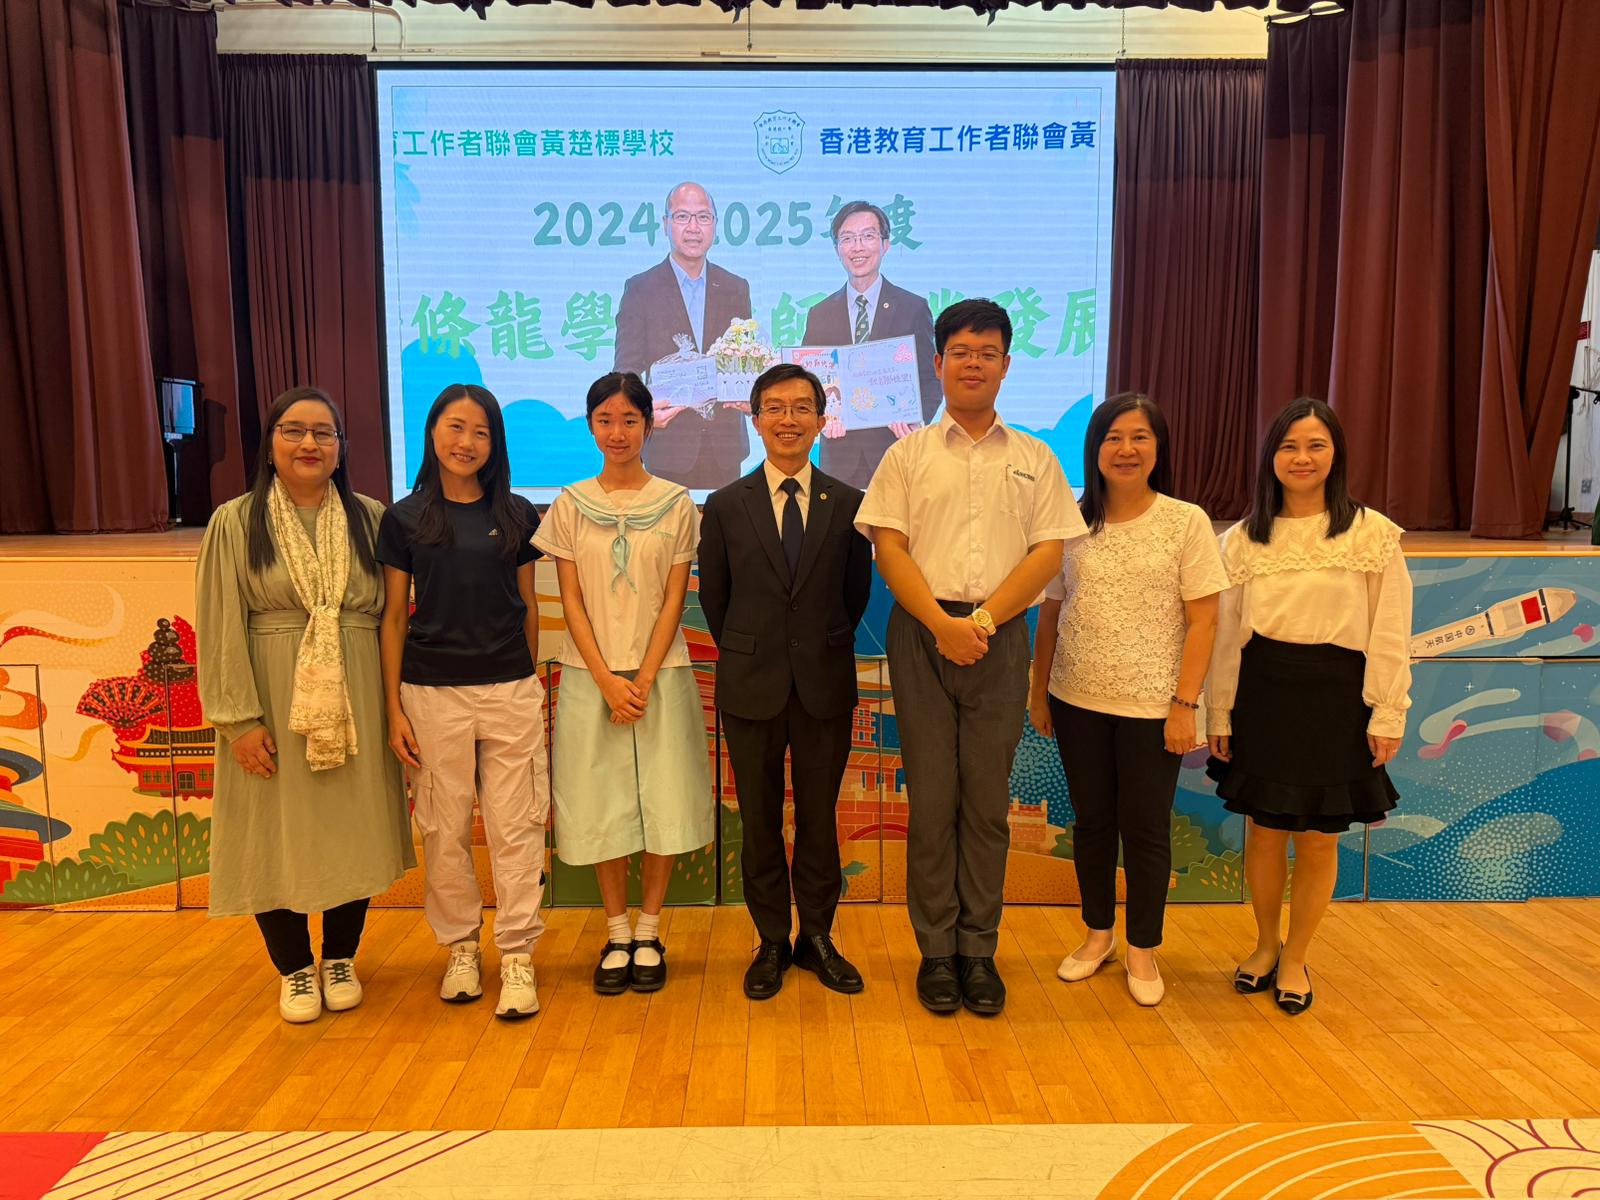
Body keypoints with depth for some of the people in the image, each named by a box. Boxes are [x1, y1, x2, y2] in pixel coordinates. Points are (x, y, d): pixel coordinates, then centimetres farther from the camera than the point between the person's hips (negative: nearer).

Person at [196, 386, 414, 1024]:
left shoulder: (369, 518, 4)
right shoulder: (235, 523, -2)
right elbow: (220, 629, -4)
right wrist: (240, 717, -10)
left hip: (355, 703, 2)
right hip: (274, 705, -1)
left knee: (351, 831, 10)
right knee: (278, 835, 7)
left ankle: (340, 960, 30)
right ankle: (295, 970, 27)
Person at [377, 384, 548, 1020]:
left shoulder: (516, 515, 5)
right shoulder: (405, 518, 2)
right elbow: (393, 618, 4)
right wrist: (394, 709, -1)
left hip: (510, 691, 1)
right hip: (432, 694, 0)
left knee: (515, 829, 1)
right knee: (445, 831, 8)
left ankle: (517, 958, 12)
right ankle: (460, 949, 26)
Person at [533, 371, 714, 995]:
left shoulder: (676, 504, 2)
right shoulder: (569, 506, 4)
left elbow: (674, 599, -1)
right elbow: (571, 602, 1)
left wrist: (644, 678, -11)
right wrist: (607, 680, -10)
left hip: (660, 674, 0)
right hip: (591, 675, 1)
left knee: (664, 803, 2)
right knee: (602, 806, 5)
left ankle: (648, 931, 18)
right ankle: (616, 934, 19)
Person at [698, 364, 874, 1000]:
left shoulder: (848, 504, 1)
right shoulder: (725, 507, 1)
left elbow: (857, 592, 9)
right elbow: (714, 596, 9)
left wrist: (826, 650, 8)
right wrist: (745, 657, 10)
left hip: (825, 685, 0)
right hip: (751, 686, 0)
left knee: (819, 818, 10)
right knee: (760, 821, 9)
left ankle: (817, 937, 26)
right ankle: (772, 942, 24)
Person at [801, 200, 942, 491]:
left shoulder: (914, 308, 4)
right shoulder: (819, 314, 11)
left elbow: (931, 379, 3)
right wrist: (824, 417, -11)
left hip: (896, 450, -1)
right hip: (838, 453, 2)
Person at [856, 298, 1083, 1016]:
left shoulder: (1034, 459, 11)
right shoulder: (908, 455, 8)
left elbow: (1048, 553, 3)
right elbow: (890, 548, -1)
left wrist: (982, 620, -10)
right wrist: (942, 624, -14)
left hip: (1000, 636, 1)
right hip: (922, 633, -1)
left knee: (988, 799, 5)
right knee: (931, 797, 2)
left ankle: (979, 950, 17)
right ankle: (936, 950, 14)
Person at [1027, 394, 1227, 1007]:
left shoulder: (1186, 522, -5)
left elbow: (1203, 620, -6)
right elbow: (1050, 613, 7)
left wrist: (1185, 704, -10)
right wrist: (1038, 692, 7)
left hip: (1150, 706, -2)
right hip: (1078, 701, 3)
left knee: (1145, 827, 7)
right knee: (1091, 820, 14)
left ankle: (1142, 948, 26)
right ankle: (1097, 934, 32)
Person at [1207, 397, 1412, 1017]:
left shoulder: (1373, 533, -3)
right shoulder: (1243, 539, 4)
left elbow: (1389, 634, -2)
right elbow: (1226, 634, 6)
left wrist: (1387, 714, -5)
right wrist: (1218, 714, 6)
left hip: (1336, 697, -2)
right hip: (1261, 693, 2)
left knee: (1319, 838, 8)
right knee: (1264, 829, 10)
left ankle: (1295, 958, 28)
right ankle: (1265, 944, 32)